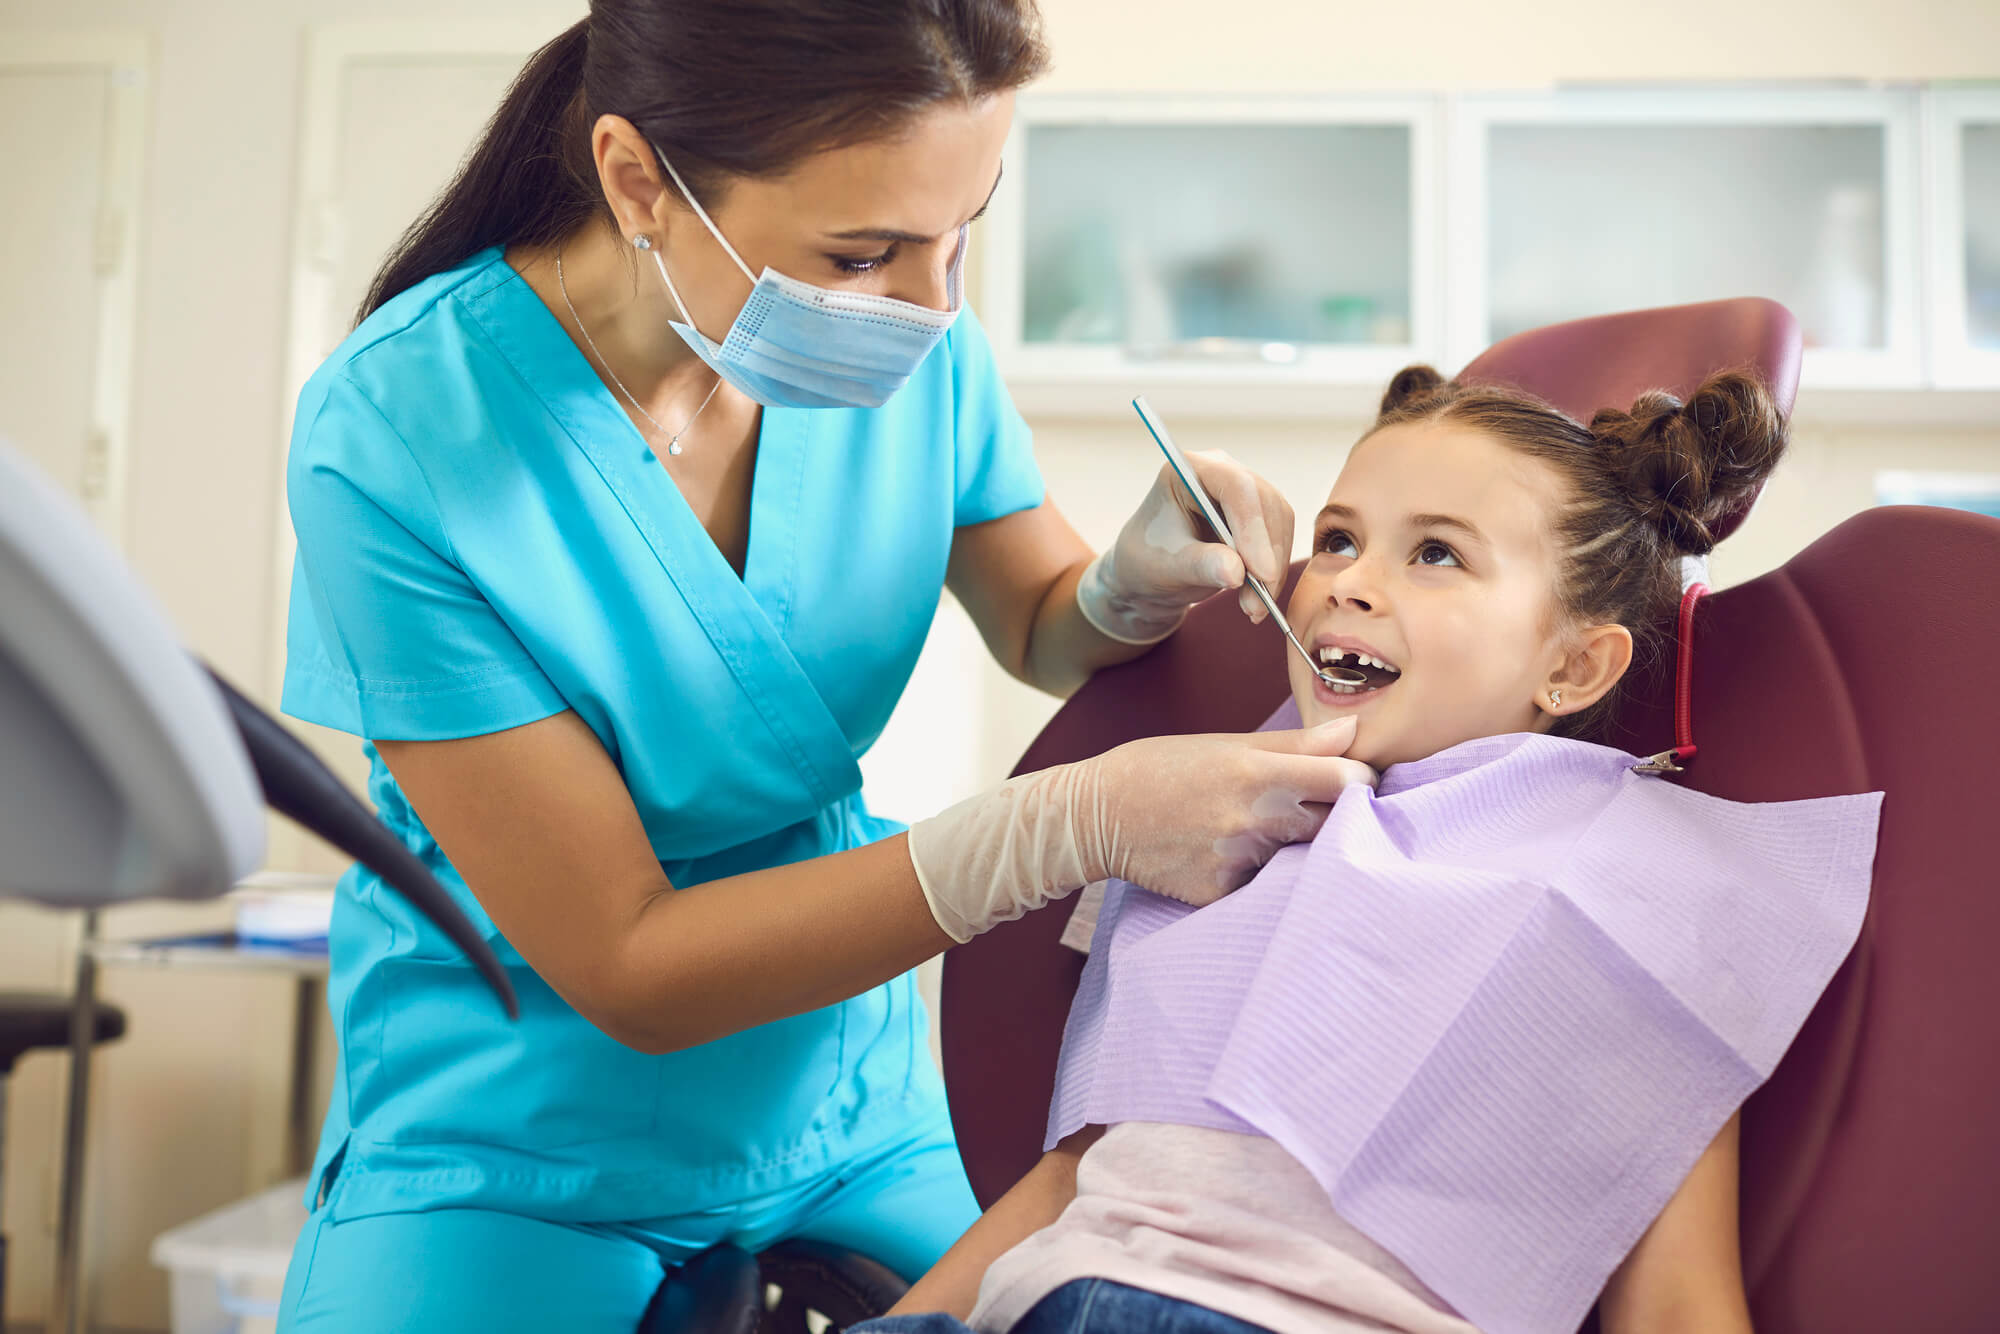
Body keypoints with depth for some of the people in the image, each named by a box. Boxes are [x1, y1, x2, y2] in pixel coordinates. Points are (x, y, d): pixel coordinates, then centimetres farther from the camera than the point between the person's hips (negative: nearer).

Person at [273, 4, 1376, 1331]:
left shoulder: (915, 344, -11)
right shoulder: (395, 438, -24)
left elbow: (1045, 632, 8)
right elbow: (628, 968, -23)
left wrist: (1136, 581, -17)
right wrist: (1071, 825, -32)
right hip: (517, 1157, -3)